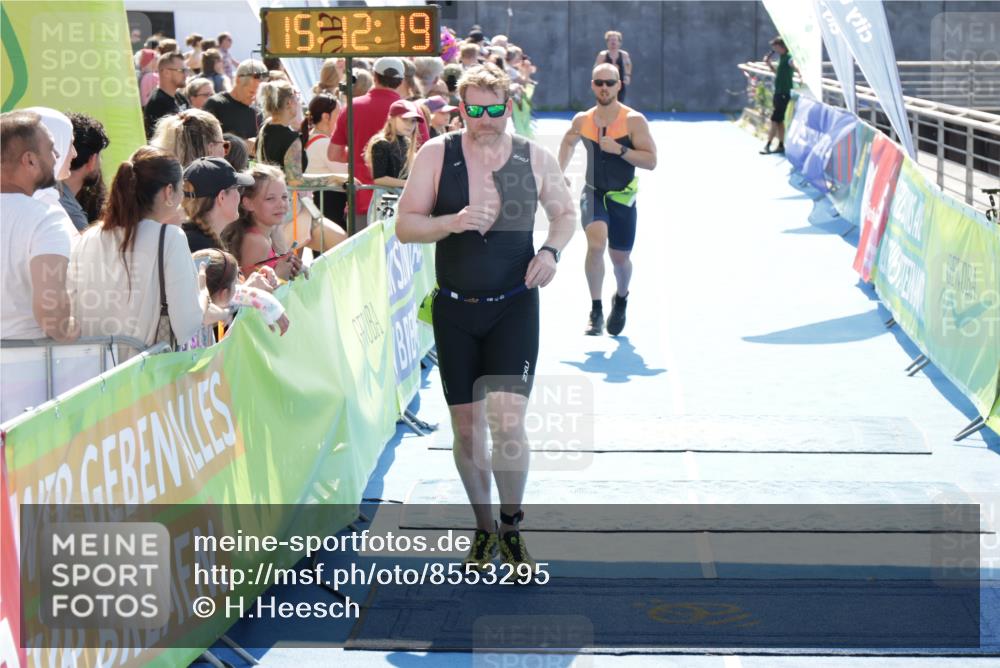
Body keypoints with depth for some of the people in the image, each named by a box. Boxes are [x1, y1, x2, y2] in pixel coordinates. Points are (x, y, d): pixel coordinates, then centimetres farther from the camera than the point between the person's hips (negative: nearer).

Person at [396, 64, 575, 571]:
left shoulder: (535, 159, -1)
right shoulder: (436, 154, -3)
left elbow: (565, 213, 14)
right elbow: (405, 226, -4)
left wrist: (551, 250, -7)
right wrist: (452, 222, -22)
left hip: (514, 306, -1)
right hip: (454, 309, 1)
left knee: (508, 422, -12)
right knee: (466, 427, 8)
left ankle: (511, 525, 9)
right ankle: (483, 527, 27)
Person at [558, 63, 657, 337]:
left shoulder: (634, 121, -11)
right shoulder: (582, 120, 0)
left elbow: (651, 161, -14)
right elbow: (568, 142, 23)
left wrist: (620, 149, -26)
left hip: (622, 197, -1)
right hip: (593, 193, 1)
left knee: (620, 257, 11)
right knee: (596, 243, -26)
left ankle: (621, 299, 45)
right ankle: (596, 310, -16)